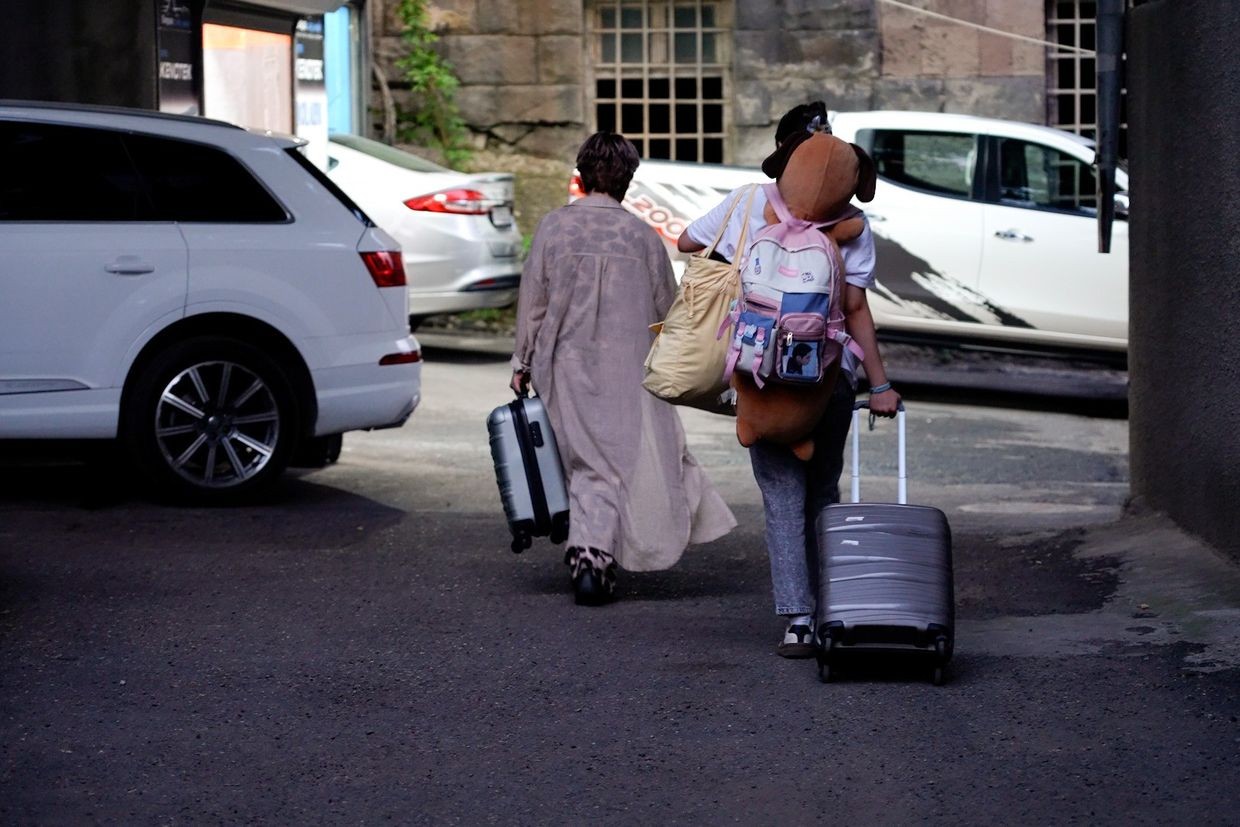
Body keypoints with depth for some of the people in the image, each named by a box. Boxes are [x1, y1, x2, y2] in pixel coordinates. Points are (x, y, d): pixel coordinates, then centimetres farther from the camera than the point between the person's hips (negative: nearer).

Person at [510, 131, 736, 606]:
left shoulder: (554, 227, -4)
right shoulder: (640, 235, -4)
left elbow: (532, 303, 1)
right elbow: (668, 308, 4)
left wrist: (522, 363, 11)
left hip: (568, 367, 1)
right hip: (628, 369, -1)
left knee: (586, 463, 12)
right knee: (626, 457, 4)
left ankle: (588, 553, 6)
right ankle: (596, 556, -6)